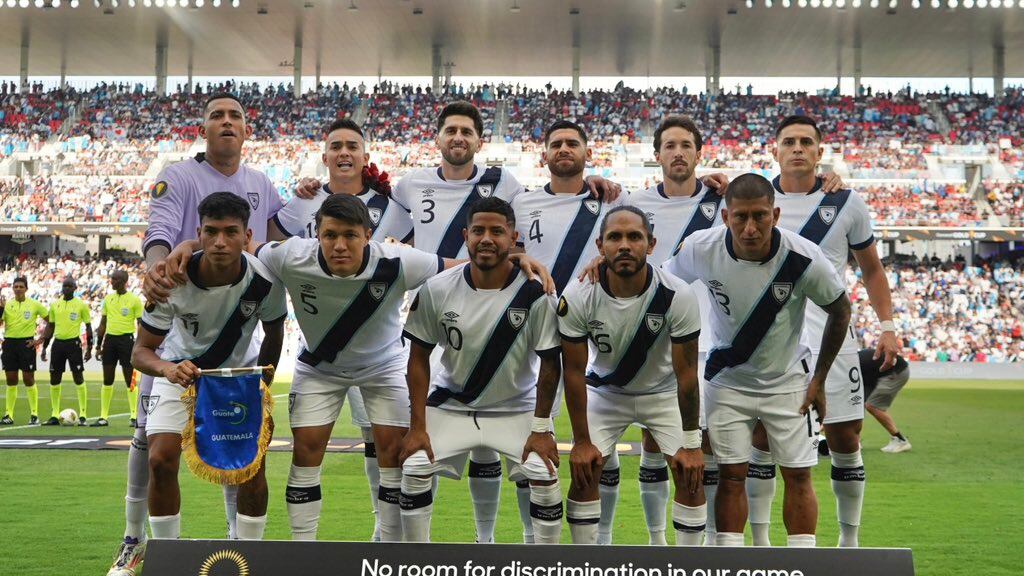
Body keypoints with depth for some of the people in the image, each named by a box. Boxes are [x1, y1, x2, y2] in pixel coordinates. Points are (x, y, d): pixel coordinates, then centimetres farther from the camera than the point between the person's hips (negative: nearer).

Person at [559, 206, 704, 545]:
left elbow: (686, 372, -20)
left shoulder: (678, 296, -29)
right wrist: (582, 441, -12)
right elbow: (574, 372, -15)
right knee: (584, 473, -8)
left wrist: (691, 444, -16)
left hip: (664, 391, 0)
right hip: (605, 390, 1)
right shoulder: (577, 298, -26)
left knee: (691, 475, -9)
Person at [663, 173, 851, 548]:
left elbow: (840, 311, -6)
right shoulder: (701, 249, -22)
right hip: (727, 380, 0)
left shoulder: (803, 257, -24)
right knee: (731, 476, 1)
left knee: (798, 475, 2)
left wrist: (819, 379, -2)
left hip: (787, 381, 0)